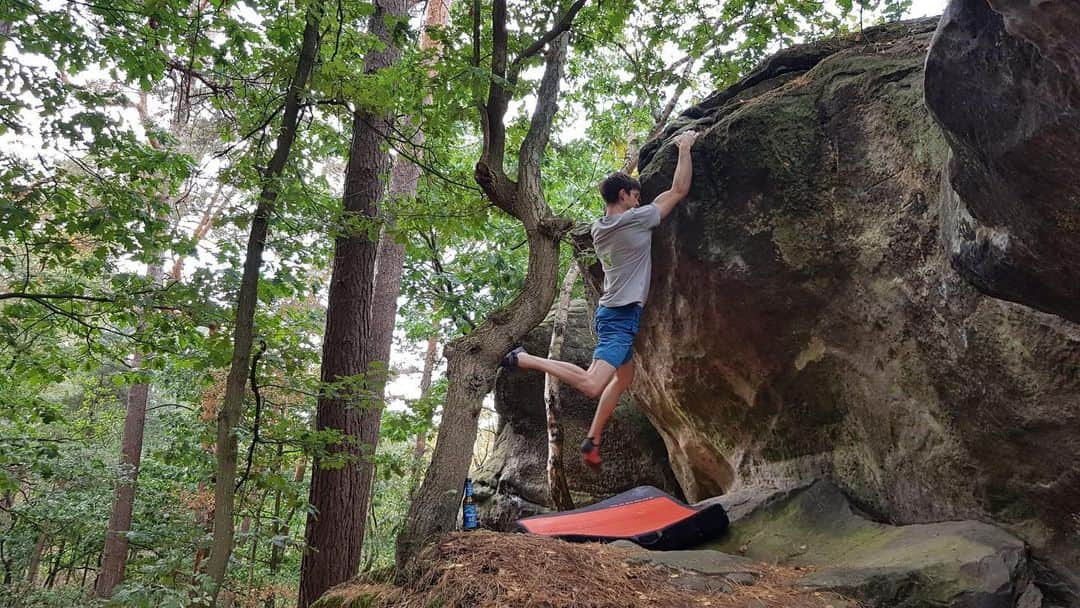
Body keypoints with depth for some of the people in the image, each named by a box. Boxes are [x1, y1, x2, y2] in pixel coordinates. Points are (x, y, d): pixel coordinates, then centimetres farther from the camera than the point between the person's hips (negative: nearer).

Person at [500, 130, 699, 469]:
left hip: (613, 311, 10)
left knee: (622, 379, 17)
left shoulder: (599, 228, 11)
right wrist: (685, 150, 5)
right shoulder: (635, 220, -11)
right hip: (623, 315, -10)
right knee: (591, 385, -20)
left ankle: (592, 441, 18)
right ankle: (525, 360, -17)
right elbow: (679, 190, -6)